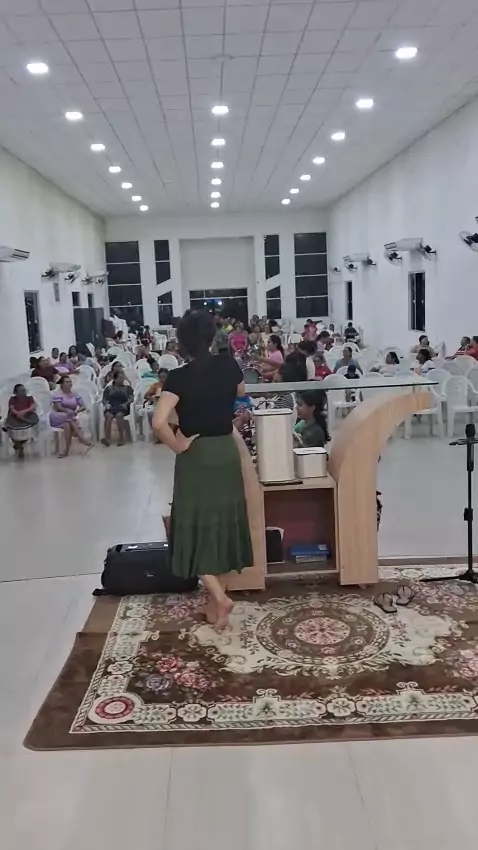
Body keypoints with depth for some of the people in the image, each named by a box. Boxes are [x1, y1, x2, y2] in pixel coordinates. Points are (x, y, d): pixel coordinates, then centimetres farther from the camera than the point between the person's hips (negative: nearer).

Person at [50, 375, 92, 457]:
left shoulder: (75, 394, 10)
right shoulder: (57, 394, -4)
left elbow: (83, 407, 5)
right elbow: (58, 408, -16)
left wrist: (77, 411, -16)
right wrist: (67, 410, -32)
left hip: (71, 418, 3)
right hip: (58, 418, -3)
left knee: (67, 425, -33)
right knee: (69, 417, -34)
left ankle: (67, 450, -32)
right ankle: (82, 439, -36)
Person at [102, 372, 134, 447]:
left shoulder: (127, 387, 18)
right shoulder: (108, 388, 20)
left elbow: (131, 398, 6)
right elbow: (104, 399, 13)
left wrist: (126, 404, -14)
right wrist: (106, 404, -9)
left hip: (122, 408, -1)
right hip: (111, 407, 1)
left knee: (119, 415, -37)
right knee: (108, 415, -35)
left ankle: (121, 438, -36)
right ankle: (107, 438, -40)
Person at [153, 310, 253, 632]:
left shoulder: (179, 377, -14)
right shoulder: (229, 366, -2)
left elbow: (159, 422, -26)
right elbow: (241, 392, 21)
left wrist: (178, 446, -11)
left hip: (195, 456, -4)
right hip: (227, 452, 4)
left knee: (198, 526, 7)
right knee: (224, 523, 12)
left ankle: (219, 597, -5)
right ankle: (216, 601, 22)